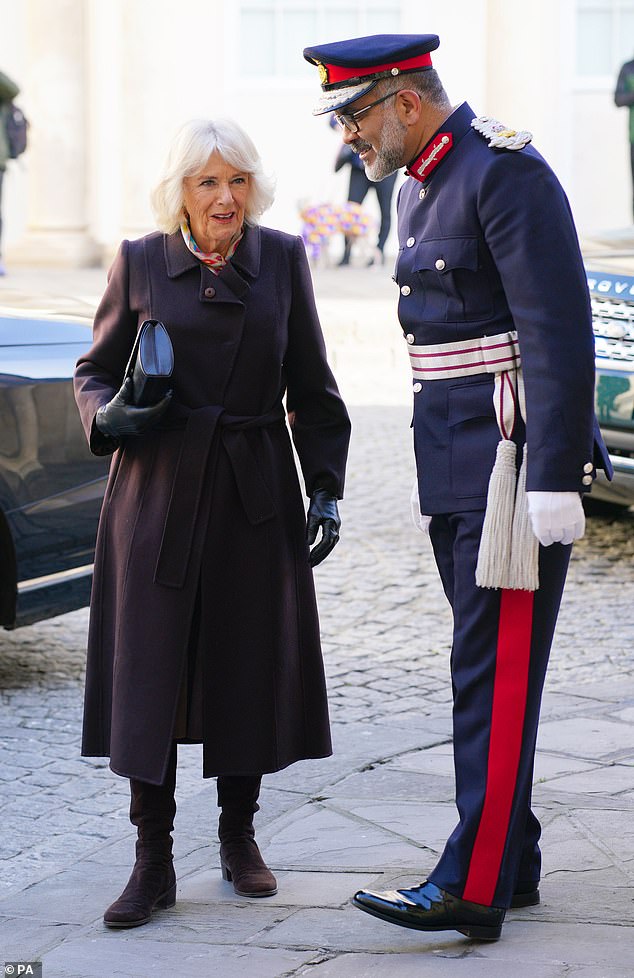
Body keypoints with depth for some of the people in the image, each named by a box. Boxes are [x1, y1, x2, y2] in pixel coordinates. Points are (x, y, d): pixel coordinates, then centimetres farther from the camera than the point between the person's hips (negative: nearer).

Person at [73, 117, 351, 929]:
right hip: (158, 493, -1)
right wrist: (107, 415, -13)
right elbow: (95, 369, 8)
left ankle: (238, 837, 25)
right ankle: (152, 862, 5)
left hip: (255, 496, 1)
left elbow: (311, 390, 6)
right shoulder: (139, 263, 0)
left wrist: (325, 490, 1)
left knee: (250, 670, 7)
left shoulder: (282, 259, 2)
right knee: (148, 671, -3)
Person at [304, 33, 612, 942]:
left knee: (496, 672, -8)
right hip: (455, 466, 10)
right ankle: (512, 862, 21)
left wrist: (554, 479, -23)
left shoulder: (505, 172, -15)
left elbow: (559, 333, -20)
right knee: (484, 664, 12)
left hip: (515, 462, -10)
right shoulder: (419, 188, 15)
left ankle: (474, 884, -6)